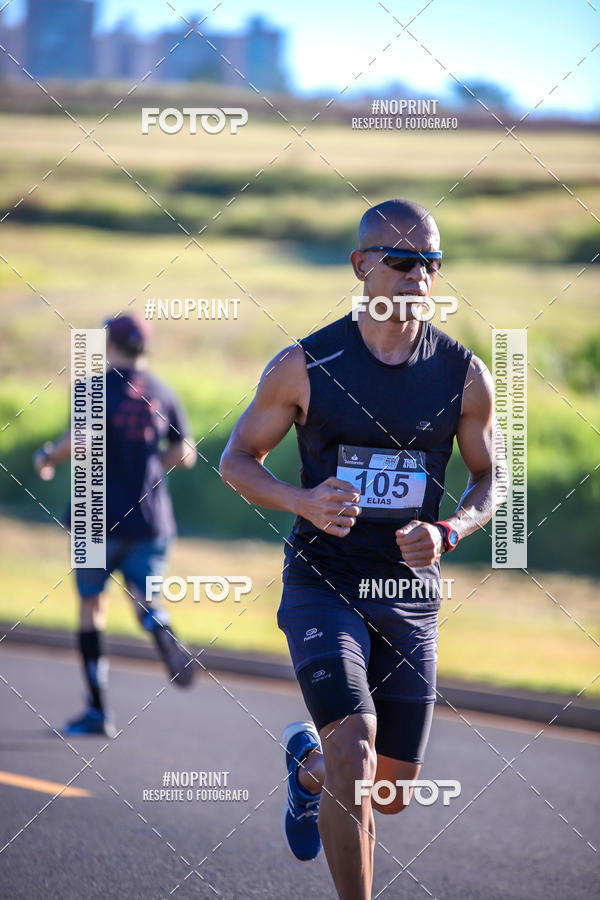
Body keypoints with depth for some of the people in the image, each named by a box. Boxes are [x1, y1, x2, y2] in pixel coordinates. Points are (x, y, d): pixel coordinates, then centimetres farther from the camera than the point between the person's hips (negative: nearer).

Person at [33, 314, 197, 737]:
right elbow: (185, 455, 10)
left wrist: (47, 458, -4)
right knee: (145, 596, 10)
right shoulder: (162, 393, 7)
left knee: (91, 603, 10)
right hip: (151, 519, 3)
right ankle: (166, 638, -29)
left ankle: (98, 709, 8)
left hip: (99, 515, -3)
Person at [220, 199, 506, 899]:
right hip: (322, 583, -3)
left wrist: (448, 533, -11)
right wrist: (302, 502, -17)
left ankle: (308, 765, 44)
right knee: (355, 756, -23)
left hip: (410, 595, 3)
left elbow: (489, 481, 11)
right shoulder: (305, 366, -6)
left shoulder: (464, 376, -1)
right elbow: (237, 460, 3)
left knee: (392, 791, 10)